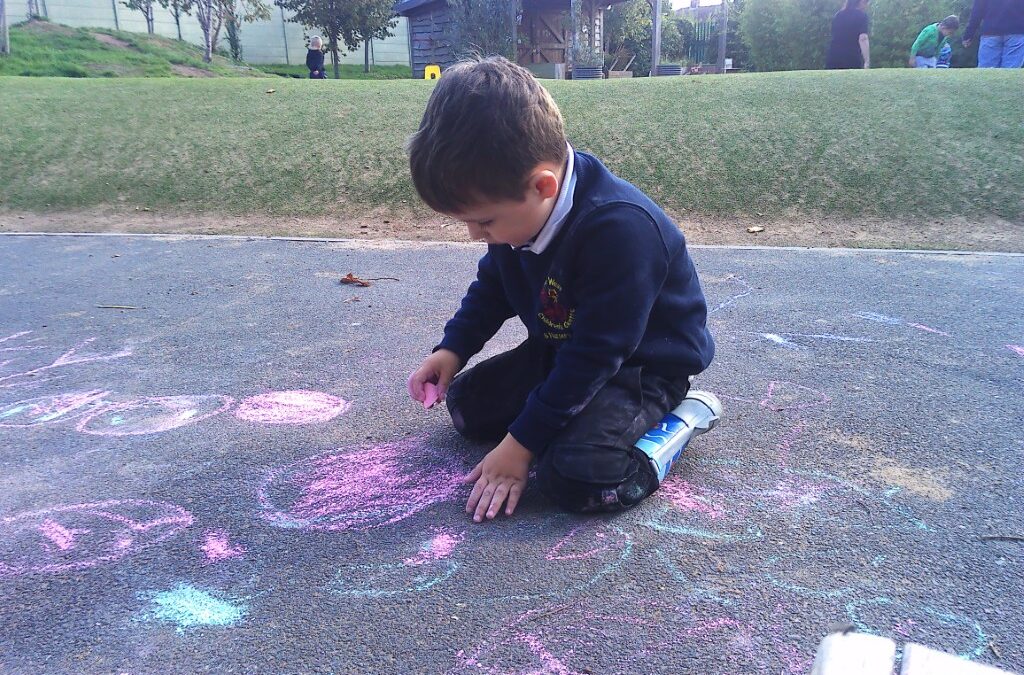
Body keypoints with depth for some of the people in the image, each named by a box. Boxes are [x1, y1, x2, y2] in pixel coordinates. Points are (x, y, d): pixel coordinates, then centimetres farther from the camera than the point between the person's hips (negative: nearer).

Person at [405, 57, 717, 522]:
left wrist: (522, 442, -26)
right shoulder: (516, 206, -10)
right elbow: (492, 285, 10)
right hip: (560, 349, 8)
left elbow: (594, 356, -31)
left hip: (644, 364, -8)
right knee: (467, 405, 5)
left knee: (575, 476, -28)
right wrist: (452, 349, -4)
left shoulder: (620, 229, -35)